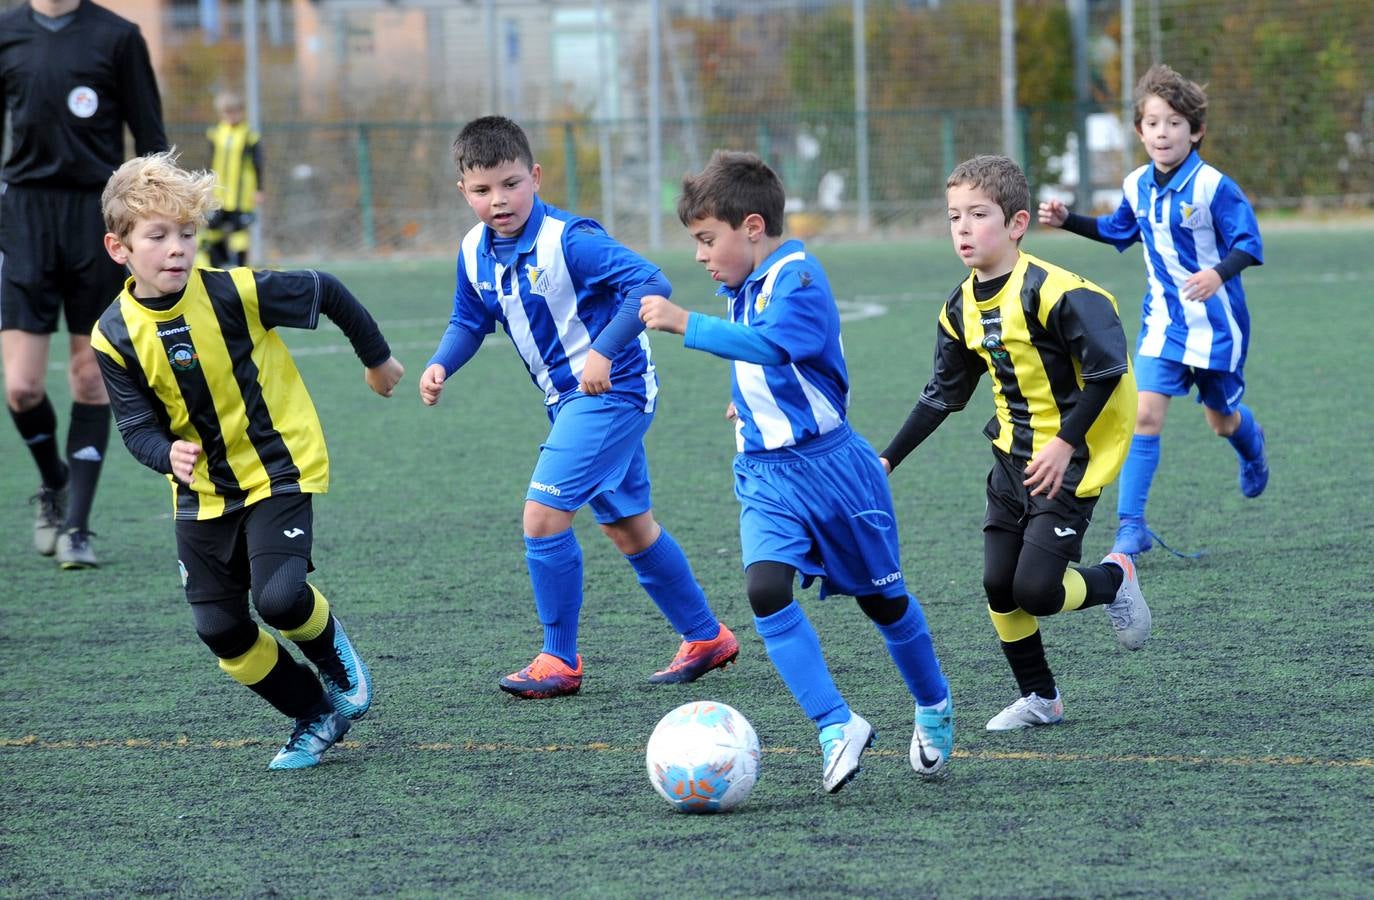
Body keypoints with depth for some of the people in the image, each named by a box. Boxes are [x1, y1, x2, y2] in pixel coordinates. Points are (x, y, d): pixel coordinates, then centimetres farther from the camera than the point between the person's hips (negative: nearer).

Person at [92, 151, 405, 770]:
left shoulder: (235, 294, -20)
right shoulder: (115, 336, -10)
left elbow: (326, 293, -8)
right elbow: (137, 426, -8)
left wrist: (377, 359, 6)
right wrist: (169, 455, -31)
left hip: (278, 469, -4)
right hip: (204, 492, 4)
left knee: (278, 596, -22)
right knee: (219, 628, 1)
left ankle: (333, 651, 13)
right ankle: (318, 718, 20)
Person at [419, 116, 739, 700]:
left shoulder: (567, 240, -23)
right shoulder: (475, 253, 1)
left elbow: (650, 282, -28)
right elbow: (470, 321, 15)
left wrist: (603, 351, -36)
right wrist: (441, 366, -5)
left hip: (612, 390, -9)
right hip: (568, 401, 9)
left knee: (543, 516, -15)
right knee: (629, 527, 17)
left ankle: (560, 661, -2)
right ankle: (706, 637, 33)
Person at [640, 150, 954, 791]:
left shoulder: (798, 280, -19)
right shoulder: (743, 286, 7)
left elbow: (771, 342, -39)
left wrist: (685, 325, -43)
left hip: (830, 466, -7)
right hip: (765, 473, 7)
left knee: (882, 597, 11)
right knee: (766, 589, -18)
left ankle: (934, 710, 35)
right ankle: (838, 727, -17)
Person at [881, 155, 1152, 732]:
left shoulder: (1051, 292, -21)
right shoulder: (962, 308, 4)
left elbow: (1106, 368, -20)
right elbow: (943, 395, 16)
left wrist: (1065, 443, -24)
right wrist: (889, 460, 13)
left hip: (1069, 460, -7)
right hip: (1012, 458, 7)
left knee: (1035, 590, -15)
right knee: (997, 585, 4)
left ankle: (1114, 578, 16)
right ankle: (1039, 699, 21)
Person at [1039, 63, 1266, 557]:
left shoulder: (1214, 187, -19)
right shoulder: (1137, 186, -1)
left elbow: (1248, 244, -19)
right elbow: (1120, 230, 20)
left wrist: (1219, 274, -38)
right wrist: (1068, 220, 8)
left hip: (1215, 322, -3)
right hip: (1163, 320, 3)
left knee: (1221, 420, 14)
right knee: (1145, 413, -13)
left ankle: (1250, 442, 54)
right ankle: (1131, 525, -12)